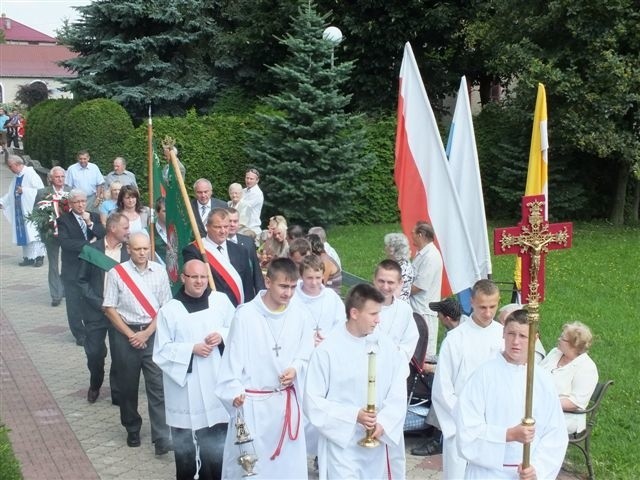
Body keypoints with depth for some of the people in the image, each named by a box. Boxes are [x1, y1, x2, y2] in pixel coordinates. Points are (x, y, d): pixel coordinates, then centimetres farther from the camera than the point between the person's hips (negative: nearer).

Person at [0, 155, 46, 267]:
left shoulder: (30, 174, -10)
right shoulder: (16, 177, 13)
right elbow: (10, 193, 20)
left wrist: (24, 190, -18)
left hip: (31, 210, -7)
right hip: (20, 211, 7)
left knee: (34, 232, -7)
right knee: (23, 234, 6)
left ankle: (39, 257, -2)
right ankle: (28, 257, 10)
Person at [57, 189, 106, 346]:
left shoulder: (94, 217, 7)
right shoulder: (63, 220, -7)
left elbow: (103, 234, -5)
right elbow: (65, 242, -19)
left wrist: (90, 223, -19)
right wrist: (88, 244, -19)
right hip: (73, 269, -3)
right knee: (75, 302, 4)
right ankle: (79, 334, 16)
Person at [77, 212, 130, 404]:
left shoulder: (129, 251, -2)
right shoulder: (91, 250, -4)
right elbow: (82, 281, 0)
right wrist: (99, 303, -10)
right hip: (96, 311, 0)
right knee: (94, 352, 6)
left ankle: (118, 392, 16)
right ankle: (95, 385, 34)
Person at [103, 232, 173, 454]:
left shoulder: (159, 271, -1)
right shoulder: (116, 273, -6)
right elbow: (109, 309, -3)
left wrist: (147, 333, -7)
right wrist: (130, 335, -7)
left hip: (153, 334, 0)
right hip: (126, 334, 0)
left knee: (158, 385, -5)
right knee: (127, 386, 11)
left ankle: (161, 437, -5)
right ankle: (132, 430, 29)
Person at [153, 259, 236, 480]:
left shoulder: (221, 300, 0)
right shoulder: (169, 310, -7)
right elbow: (161, 351, -5)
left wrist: (222, 336, -10)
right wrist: (192, 349, -15)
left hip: (216, 382, 2)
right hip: (185, 387, -2)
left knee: (217, 442, 9)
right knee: (185, 445, 5)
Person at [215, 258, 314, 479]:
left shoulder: (301, 315, -7)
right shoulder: (245, 315, -17)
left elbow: (306, 355, 6)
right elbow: (233, 359, -10)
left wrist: (295, 369, -13)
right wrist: (235, 392, -20)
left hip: (287, 401, 3)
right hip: (252, 402, -3)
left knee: (289, 460, 15)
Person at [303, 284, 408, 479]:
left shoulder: (385, 345, -1)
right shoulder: (327, 351, -13)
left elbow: (398, 393, 1)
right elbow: (312, 402, -11)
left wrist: (383, 422, -15)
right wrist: (354, 415, -19)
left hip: (375, 443, 5)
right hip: (342, 444, -4)